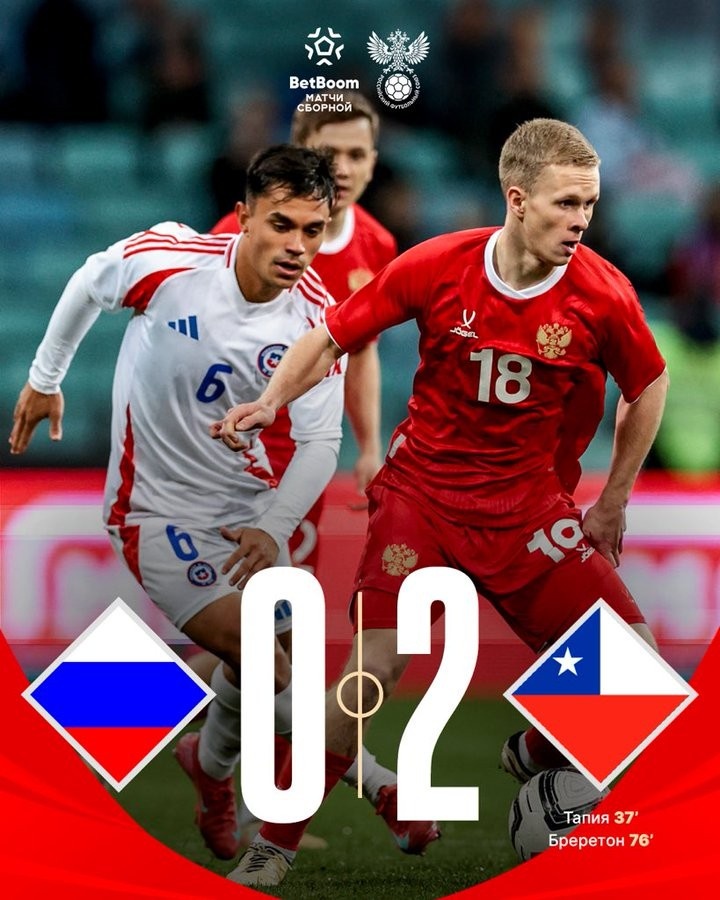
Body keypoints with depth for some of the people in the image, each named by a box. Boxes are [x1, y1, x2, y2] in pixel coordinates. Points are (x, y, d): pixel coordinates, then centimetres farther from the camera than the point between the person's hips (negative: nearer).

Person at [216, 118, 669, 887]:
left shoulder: (603, 295, -11)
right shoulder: (436, 267, -14)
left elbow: (648, 387, 7)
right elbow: (334, 336, -1)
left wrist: (613, 500, 10)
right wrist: (272, 400, -16)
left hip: (527, 501, 2)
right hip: (422, 491, -2)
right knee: (377, 666, -17)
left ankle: (534, 753, 28)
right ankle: (274, 847, -3)